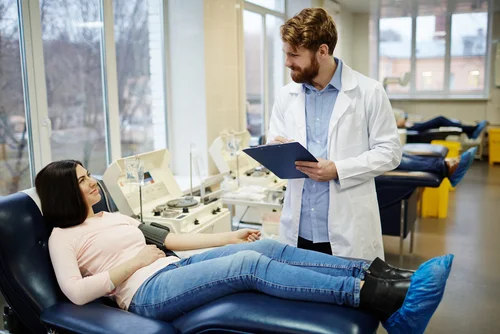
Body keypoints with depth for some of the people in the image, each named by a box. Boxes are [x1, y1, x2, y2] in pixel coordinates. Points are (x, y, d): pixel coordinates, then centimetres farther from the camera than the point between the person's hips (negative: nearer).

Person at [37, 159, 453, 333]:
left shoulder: (115, 217, 25)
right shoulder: (63, 237, 5)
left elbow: (171, 238, 21)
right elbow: (77, 292, -11)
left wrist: (229, 237, 14)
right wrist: (133, 263, -10)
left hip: (176, 267, 7)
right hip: (148, 291, -7)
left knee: (269, 247, -17)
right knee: (249, 263, -30)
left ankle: (380, 275, -23)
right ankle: (381, 297, -37)